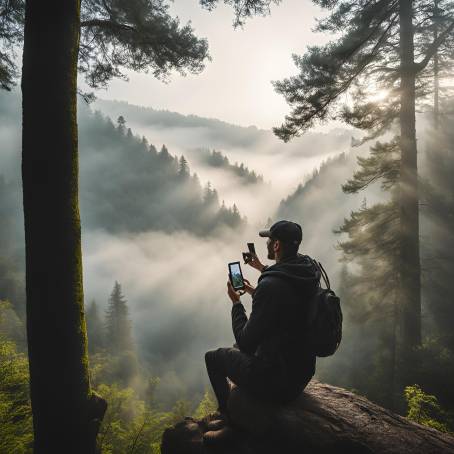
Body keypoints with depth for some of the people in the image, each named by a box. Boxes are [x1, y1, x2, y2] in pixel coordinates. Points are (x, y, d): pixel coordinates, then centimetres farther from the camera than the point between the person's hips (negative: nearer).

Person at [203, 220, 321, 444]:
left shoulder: (270, 286, -29)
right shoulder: (308, 274, -3)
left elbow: (246, 342, -21)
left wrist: (236, 303, -7)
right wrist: (264, 270, 24)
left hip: (276, 383, -8)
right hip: (301, 373, 8)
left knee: (213, 357, 12)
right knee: (239, 349, 30)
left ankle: (229, 419, 26)